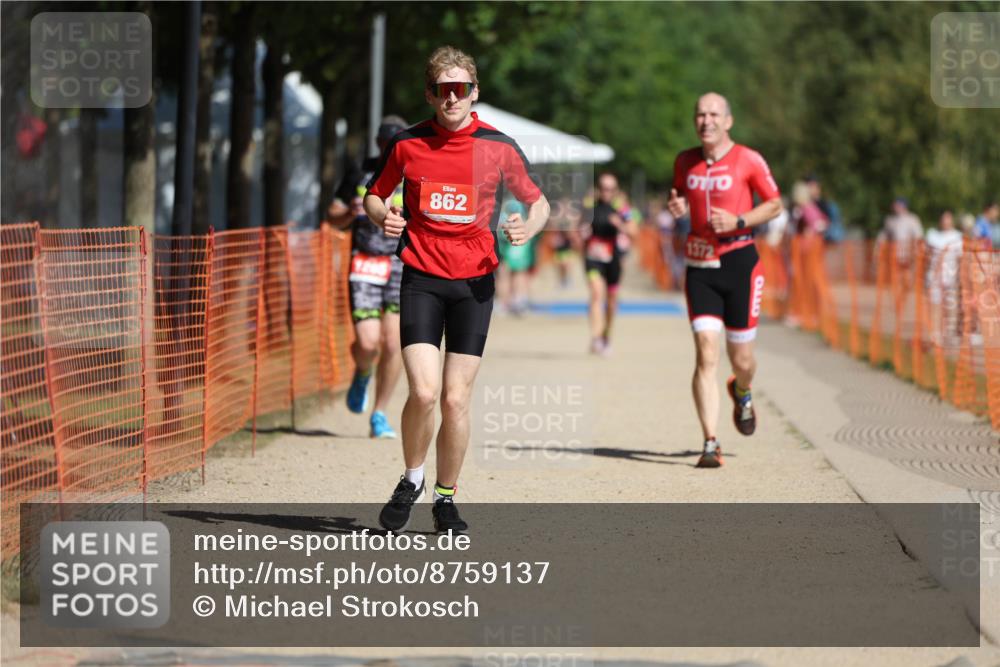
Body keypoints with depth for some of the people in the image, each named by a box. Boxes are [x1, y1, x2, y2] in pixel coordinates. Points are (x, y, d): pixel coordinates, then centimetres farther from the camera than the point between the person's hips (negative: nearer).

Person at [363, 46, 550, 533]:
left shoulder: (498, 147, 0)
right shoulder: (407, 144, 2)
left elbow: (538, 203, 10)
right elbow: (373, 196, 15)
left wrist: (528, 228, -12)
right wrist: (382, 217, -8)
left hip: (474, 282, 0)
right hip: (421, 279, 0)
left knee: (455, 399, -1)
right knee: (424, 392, -14)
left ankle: (446, 498, 17)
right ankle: (411, 480, 11)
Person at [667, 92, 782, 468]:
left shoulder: (748, 160, -4)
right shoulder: (685, 162, 7)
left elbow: (775, 205, 2)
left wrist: (738, 221, -14)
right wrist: (677, 207, -2)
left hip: (740, 263, -2)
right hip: (700, 267, 2)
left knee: (741, 359, 7)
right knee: (706, 356, -12)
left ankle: (741, 394, 46)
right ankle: (710, 444, -13)